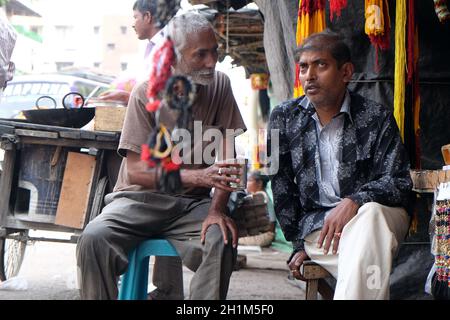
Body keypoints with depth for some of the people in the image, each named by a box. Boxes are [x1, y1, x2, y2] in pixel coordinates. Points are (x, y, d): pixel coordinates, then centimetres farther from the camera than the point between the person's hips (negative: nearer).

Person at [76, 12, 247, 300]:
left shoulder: (219, 86, 0)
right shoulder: (147, 94, -8)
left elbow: (227, 157, -2)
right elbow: (137, 170, -13)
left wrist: (217, 208, -18)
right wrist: (198, 176, -26)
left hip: (192, 204, 2)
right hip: (141, 199, -1)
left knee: (224, 239, -30)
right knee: (94, 238, -30)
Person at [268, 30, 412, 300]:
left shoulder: (377, 118, 1)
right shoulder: (284, 118, 9)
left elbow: (399, 182, -3)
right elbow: (282, 189, 12)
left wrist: (354, 202, -22)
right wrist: (299, 244, 7)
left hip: (376, 215, 0)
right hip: (316, 223, 0)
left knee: (371, 213, -38)